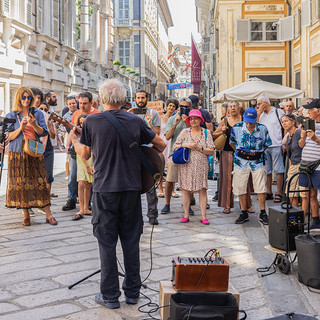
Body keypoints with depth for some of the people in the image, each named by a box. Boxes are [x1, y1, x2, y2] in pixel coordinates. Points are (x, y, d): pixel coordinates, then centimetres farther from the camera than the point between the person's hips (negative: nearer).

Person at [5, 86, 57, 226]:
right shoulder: (12, 115, 5)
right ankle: (26, 215, 9)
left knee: (40, 182, -2)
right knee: (21, 183, -1)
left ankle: (48, 214, 3)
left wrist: (34, 124, -16)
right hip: (18, 152, 0)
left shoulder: (37, 113, 8)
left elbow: (43, 132, 2)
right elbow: (9, 136, 0)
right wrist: (21, 127, -15)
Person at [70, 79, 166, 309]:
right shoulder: (136, 121, 0)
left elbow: (85, 154, 5)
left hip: (105, 189, -2)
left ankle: (110, 296, 12)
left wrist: (75, 141, 24)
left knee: (107, 242, 6)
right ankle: (133, 292, 20)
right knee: (131, 240, 11)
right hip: (132, 188, 2)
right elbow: (161, 145, 8)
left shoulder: (91, 122, -5)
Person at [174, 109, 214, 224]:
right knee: (185, 189, 0)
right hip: (186, 165, 1)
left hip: (201, 165, -1)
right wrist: (185, 145, -9)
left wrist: (199, 147, -11)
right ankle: (186, 215, 9)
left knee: (202, 190, -4)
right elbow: (175, 147, 8)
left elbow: (211, 151, 1)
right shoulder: (184, 132, 8)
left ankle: (203, 216, 0)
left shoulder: (206, 132, 6)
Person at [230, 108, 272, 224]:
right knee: (241, 188, 3)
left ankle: (263, 214, 11)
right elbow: (232, 142, 11)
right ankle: (244, 213, 16)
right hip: (241, 161, 1)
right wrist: (239, 152, 10)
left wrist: (257, 152, 6)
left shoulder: (262, 129, -5)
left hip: (257, 161, 0)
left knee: (261, 188, -1)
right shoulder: (236, 127, -5)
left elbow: (267, 144, 9)